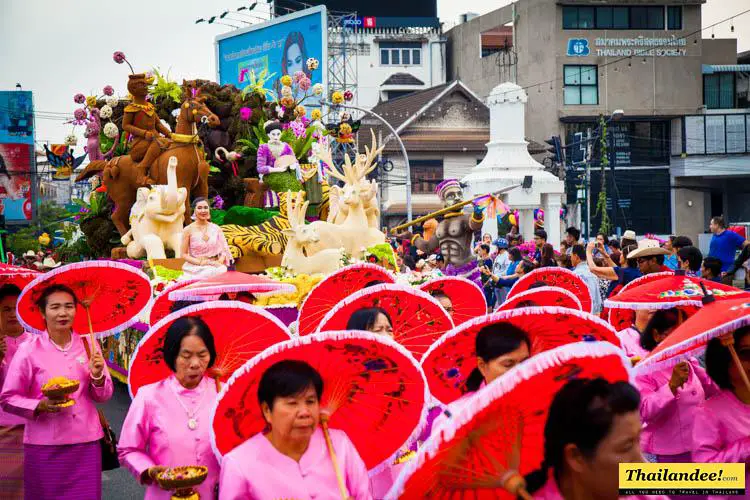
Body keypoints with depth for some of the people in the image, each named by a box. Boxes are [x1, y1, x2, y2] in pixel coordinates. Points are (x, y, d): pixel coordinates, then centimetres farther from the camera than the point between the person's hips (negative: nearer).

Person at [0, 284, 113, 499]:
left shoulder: (88, 345, 3)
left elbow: (103, 397, 9)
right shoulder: (29, 350, -7)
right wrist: (40, 406, -18)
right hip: (45, 446, -3)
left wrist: (97, 376, -11)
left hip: (86, 442, 3)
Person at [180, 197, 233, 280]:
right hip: (195, 269, -3)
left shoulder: (216, 229, 9)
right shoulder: (188, 230, 1)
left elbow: (224, 251, 11)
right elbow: (184, 254, 1)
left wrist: (219, 262, -10)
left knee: (222, 270, -28)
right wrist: (200, 262, -13)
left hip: (215, 267, 3)